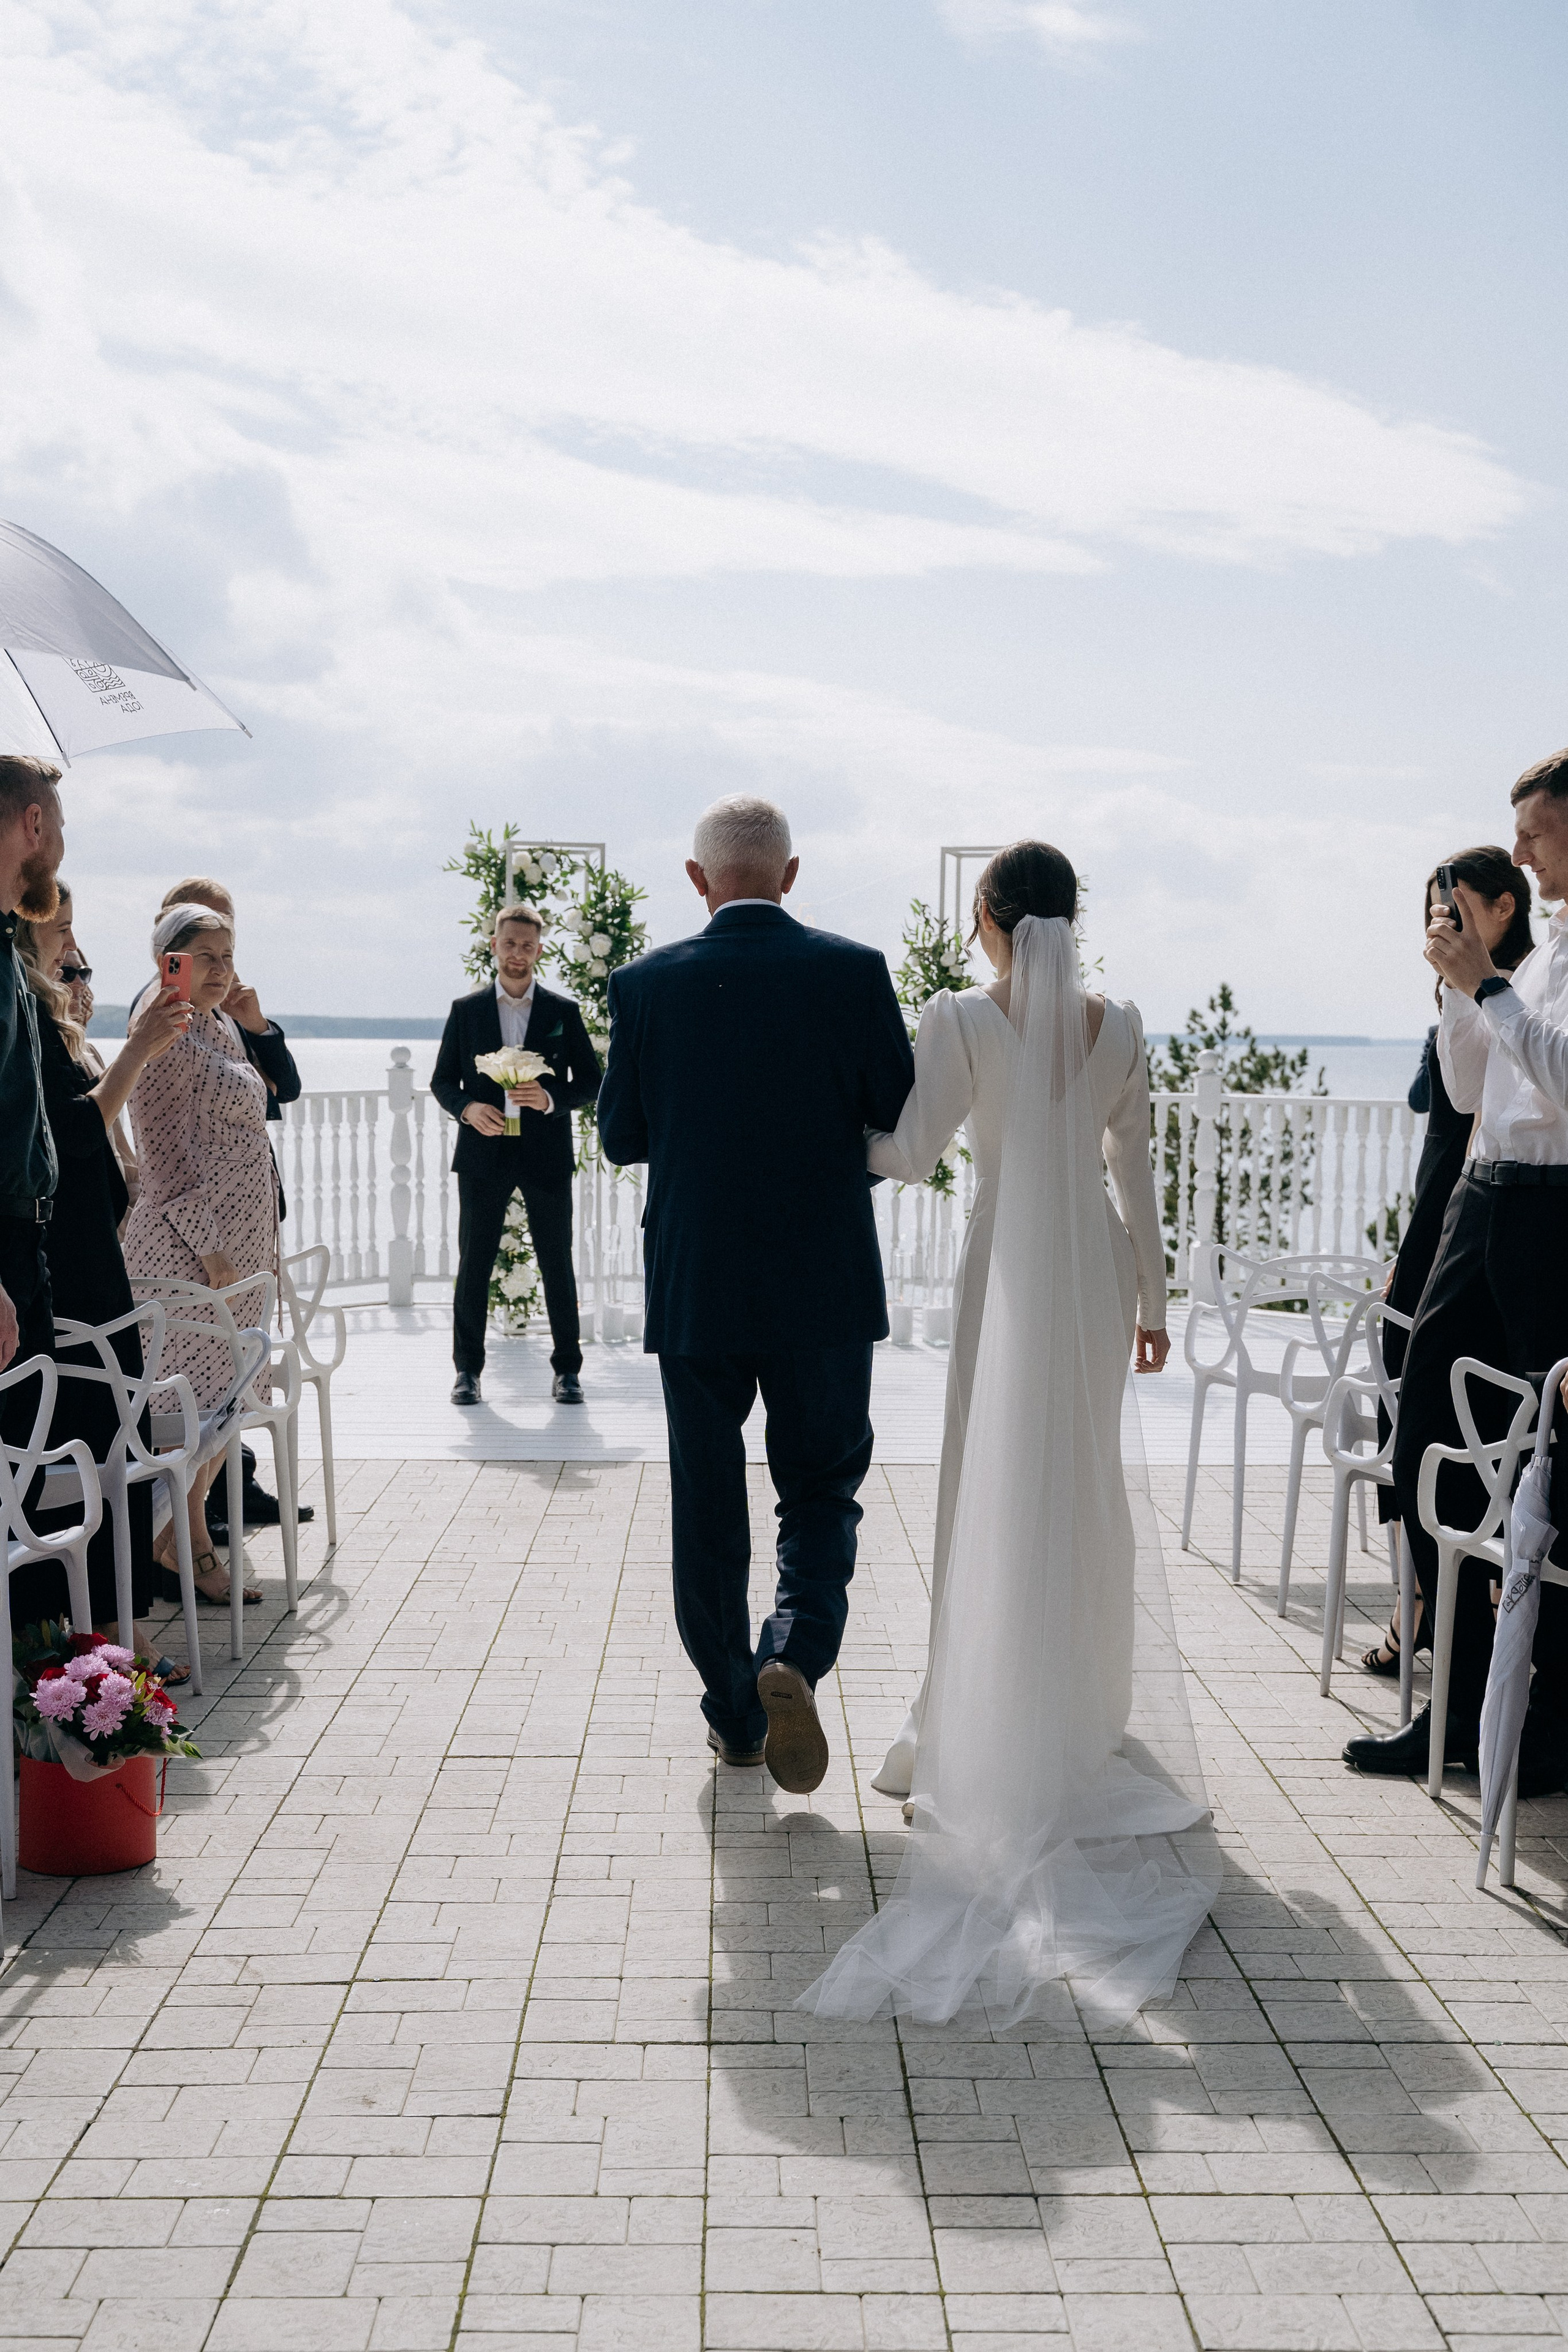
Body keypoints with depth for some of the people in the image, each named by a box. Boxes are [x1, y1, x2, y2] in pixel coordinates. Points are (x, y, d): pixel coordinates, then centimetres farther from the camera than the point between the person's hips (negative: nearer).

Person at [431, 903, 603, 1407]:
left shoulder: (563, 1012, 5)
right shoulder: (466, 1010, 6)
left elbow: (590, 1082, 5)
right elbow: (442, 1080, 9)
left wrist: (551, 1098, -14)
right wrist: (467, 1108, -12)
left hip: (546, 1155, 0)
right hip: (484, 1154, 0)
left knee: (557, 1265, 4)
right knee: (473, 1264, 4)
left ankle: (566, 1369, 14)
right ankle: (468, 1369, 14)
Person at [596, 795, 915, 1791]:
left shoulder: (647, 984, -5)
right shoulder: (854, 971, -7)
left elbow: (621, 1137, 2)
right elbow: (906, 1121, -3)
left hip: (695, 1288, 1)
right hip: (827, 1290, 0)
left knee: (708, 1507, 14)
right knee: (824, 1488, 16)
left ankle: (737, 1714, 23)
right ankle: (796, 1654, -7)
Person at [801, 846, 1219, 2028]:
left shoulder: (962, 1019, -10)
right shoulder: (1119, 1023, 1)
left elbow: (907, 1150, -14)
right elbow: (1138, 1173, 5)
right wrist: (1152, 1297, 13)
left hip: (1014, 1267, -3)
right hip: (1101, 1267, 4)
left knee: (1008, 1492, 4)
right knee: (1091, 1487, 14)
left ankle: (1006, 1735, 9)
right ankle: (1090, 1717, 26)